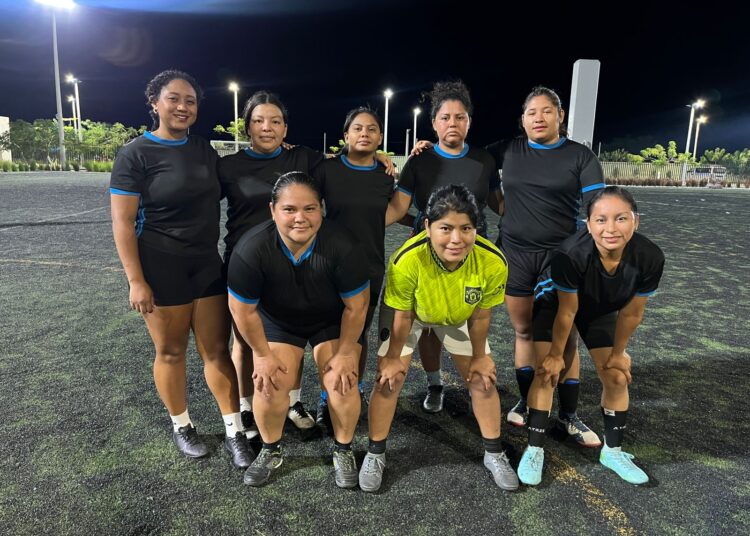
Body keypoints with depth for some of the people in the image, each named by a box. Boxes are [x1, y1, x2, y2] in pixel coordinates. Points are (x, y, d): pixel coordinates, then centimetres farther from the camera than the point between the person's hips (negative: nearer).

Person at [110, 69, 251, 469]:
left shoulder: (204, 150, 8)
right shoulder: (135, 154, -8)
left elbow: (220, 193, 26)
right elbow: (122, 222, -11)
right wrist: (136, 281, -15)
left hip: (208, 264, 5)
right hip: (161, 268, -4)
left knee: (217, 349, 7)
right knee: (170, 352, 10)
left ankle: (234, 431, 19)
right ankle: (181, 426, 30)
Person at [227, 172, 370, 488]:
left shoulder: (342, 246, -33)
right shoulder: (250, 249, -31)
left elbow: (356, 306, -19)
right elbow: (243, 310, -16)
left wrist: (345, 353, -11)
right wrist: (263, 355, -8)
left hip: (333, 321, 0)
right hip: (277, 320, 1)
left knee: (342, 383, -12)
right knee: (270, 385, -10)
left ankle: (344, 451, 16)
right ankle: (271, 450, 19)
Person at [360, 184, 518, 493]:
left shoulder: (493, 262, -35)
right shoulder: (406, 261, -42)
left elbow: (480, 316, -15)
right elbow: (402, 316, -22)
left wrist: (479, 356, -1)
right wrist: (394, 357, -7)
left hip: (459, 317, 2)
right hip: (411, 314, -2)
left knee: (482, 378, 5)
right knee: (389, 379, -3)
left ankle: (494, 454, 28)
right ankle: (375, 454, 20)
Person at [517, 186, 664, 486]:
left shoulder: (650, 258, -32)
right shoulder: (571, 254, -42)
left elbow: (631, 313, -15)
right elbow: (567, 311, -26)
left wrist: (617, 353, -2)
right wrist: (556, 355, -12)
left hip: (601, 311, 3)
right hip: (555, 304, -3)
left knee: (617, 377, 2)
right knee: (546, 373, -9)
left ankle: (613, 451, 25)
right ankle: (534, 449, 8)